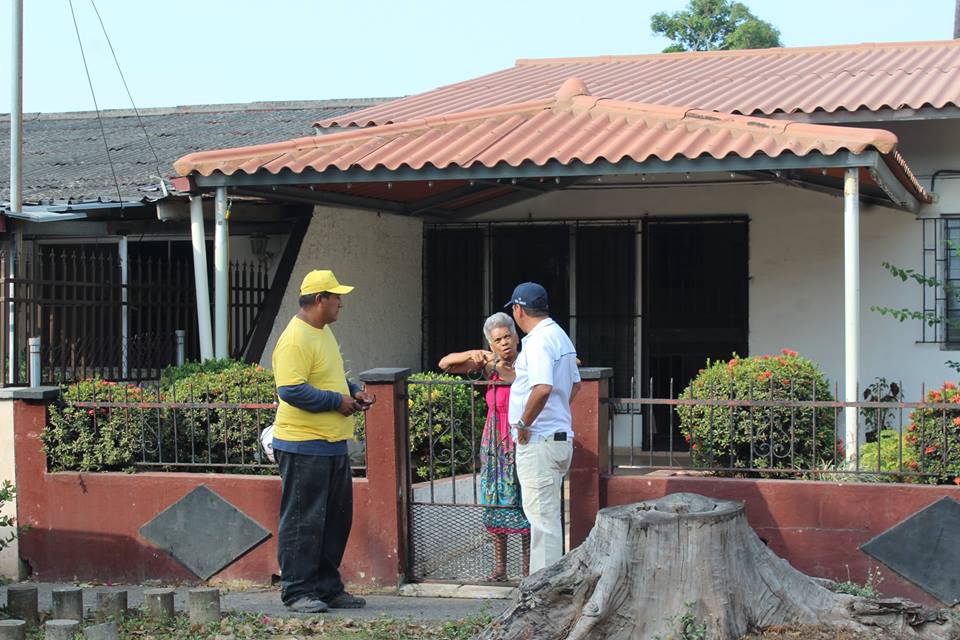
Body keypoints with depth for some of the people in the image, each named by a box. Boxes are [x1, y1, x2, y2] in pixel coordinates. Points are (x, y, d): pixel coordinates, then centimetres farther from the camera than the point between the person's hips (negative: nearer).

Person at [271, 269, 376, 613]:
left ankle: (328, 588, 22)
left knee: (336, 519, 14)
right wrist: (337, 401, -19)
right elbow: (291, 390, -26)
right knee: (303, 521, -3)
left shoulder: (323, 332, 15)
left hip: (333, 445, 10)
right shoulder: (295, 340, -18)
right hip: (304, 447, -10)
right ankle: (297, 592, 4)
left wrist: (354, 391, 11)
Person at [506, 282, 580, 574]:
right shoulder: (560, 336, 16)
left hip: (538, 441, -10)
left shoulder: (538, 341, -17)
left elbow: (542, 388, -31)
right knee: (548, 514, 17)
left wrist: (524, 423, -20)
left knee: (541, 515, -7)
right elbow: (575, 384, 26)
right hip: (560, 436, 10)